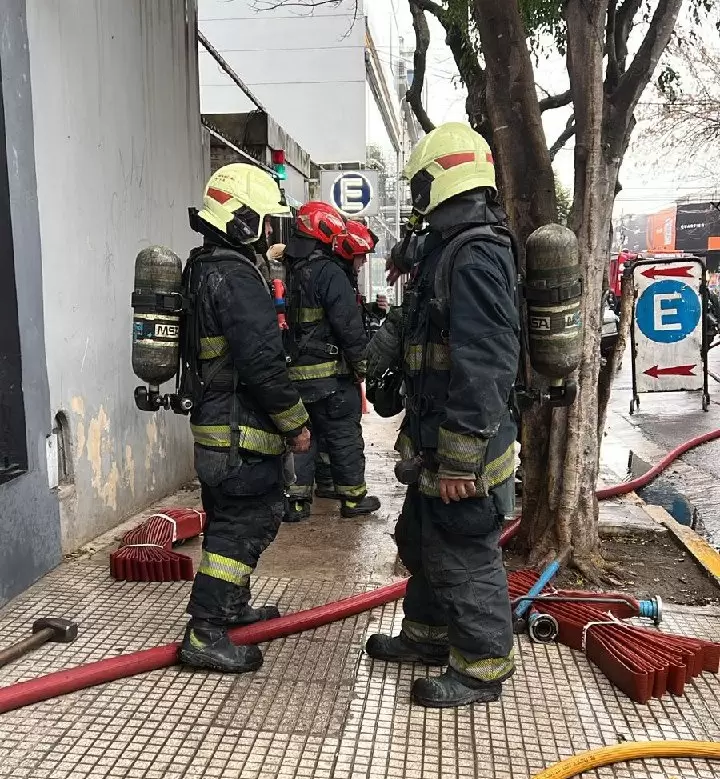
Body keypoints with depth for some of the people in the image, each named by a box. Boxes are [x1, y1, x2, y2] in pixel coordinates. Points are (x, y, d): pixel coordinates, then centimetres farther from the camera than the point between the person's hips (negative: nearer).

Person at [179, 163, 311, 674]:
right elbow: (264, 362, -24)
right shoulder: (238, 277, -20)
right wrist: (296, 422, -14)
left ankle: (232, 607, 35)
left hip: (214, 422, 11)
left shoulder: (203, 269, 14)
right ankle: (205, 636, 0)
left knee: (231, 518, 20)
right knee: (246, 524, -5)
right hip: (244, 427, -11)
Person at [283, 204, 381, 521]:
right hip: (329, 372, -7)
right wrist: (362, 364, -6)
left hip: (293, 372, 7)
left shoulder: (287, 272, 11)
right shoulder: (331, 273, -13)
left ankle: (295, 499, 14)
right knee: (344, 435, 5)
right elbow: (349, 325, -17)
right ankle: (353, 497, 15)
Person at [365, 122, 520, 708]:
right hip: (436, 438, 11)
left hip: (463, 445, -11)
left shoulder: (476, 255, -22)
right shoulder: (446, 246, 12)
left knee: (464, 556, 4)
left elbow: (483, 369, -27)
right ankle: (428, 636, 41)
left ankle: (482, 666, 22)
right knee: (422, 541, 23)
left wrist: (459, 460, -26)